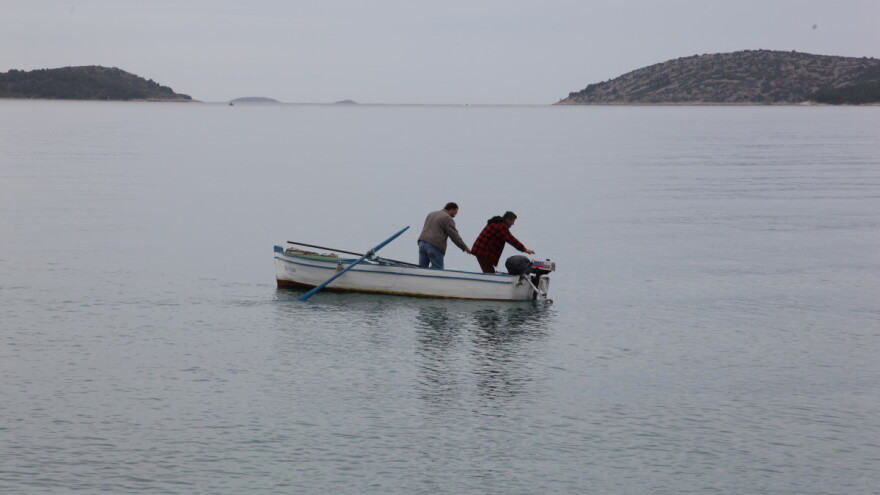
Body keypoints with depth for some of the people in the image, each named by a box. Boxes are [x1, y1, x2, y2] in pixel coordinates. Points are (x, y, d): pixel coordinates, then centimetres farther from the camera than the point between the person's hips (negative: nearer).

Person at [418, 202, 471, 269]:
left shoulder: (431, 214, 22)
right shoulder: (448, 219, -4)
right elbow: (455, 236, -7)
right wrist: (465, 248, -1)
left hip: (422, 243, 7)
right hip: (434, 246, -7)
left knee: (422, 269, 5)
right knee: (438, 270, -5)